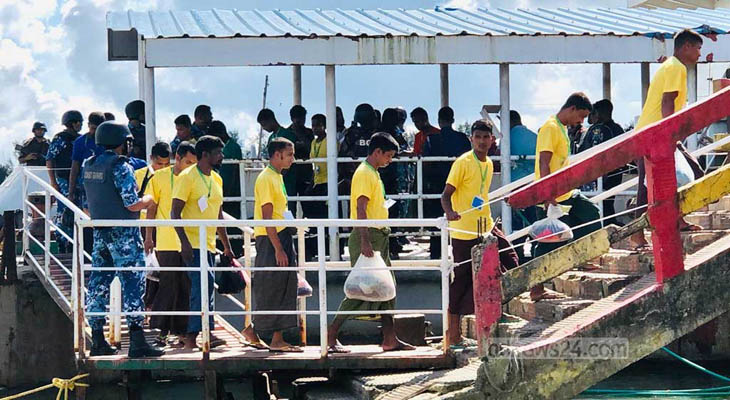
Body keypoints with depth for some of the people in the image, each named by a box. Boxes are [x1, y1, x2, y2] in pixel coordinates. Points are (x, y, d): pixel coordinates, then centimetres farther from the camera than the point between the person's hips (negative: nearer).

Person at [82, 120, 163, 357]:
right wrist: (149, 200, 1)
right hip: (123, 232, -8)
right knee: (132, 282, -6)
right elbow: (132, 204, -18)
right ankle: (137, 342, -11)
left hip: (100, 231, 8)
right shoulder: (120, 166, -15)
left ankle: (97, 340, 13)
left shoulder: (89, 166, 9)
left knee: (99, 283, 10)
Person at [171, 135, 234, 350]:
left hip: (208, 243, 8)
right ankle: (207, 332, -22)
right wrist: (184, 242, -22)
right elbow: (175, 212, -12)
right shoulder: (187, 177, -8)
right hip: (193, 243, -8)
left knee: (200, 287, 8)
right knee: (205, 283, -19)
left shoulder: (216, 179, 16)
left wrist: (227, 246, 22)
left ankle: (191, 336, 13)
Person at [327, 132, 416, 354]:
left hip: (378, 238, 10)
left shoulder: (373, 173, 18)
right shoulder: (364, 174, -13)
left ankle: (390, 339, 10)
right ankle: (331, 337, -8)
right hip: (367, 237, -10)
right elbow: (360, 209, -20)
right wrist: (365, 242, -27)